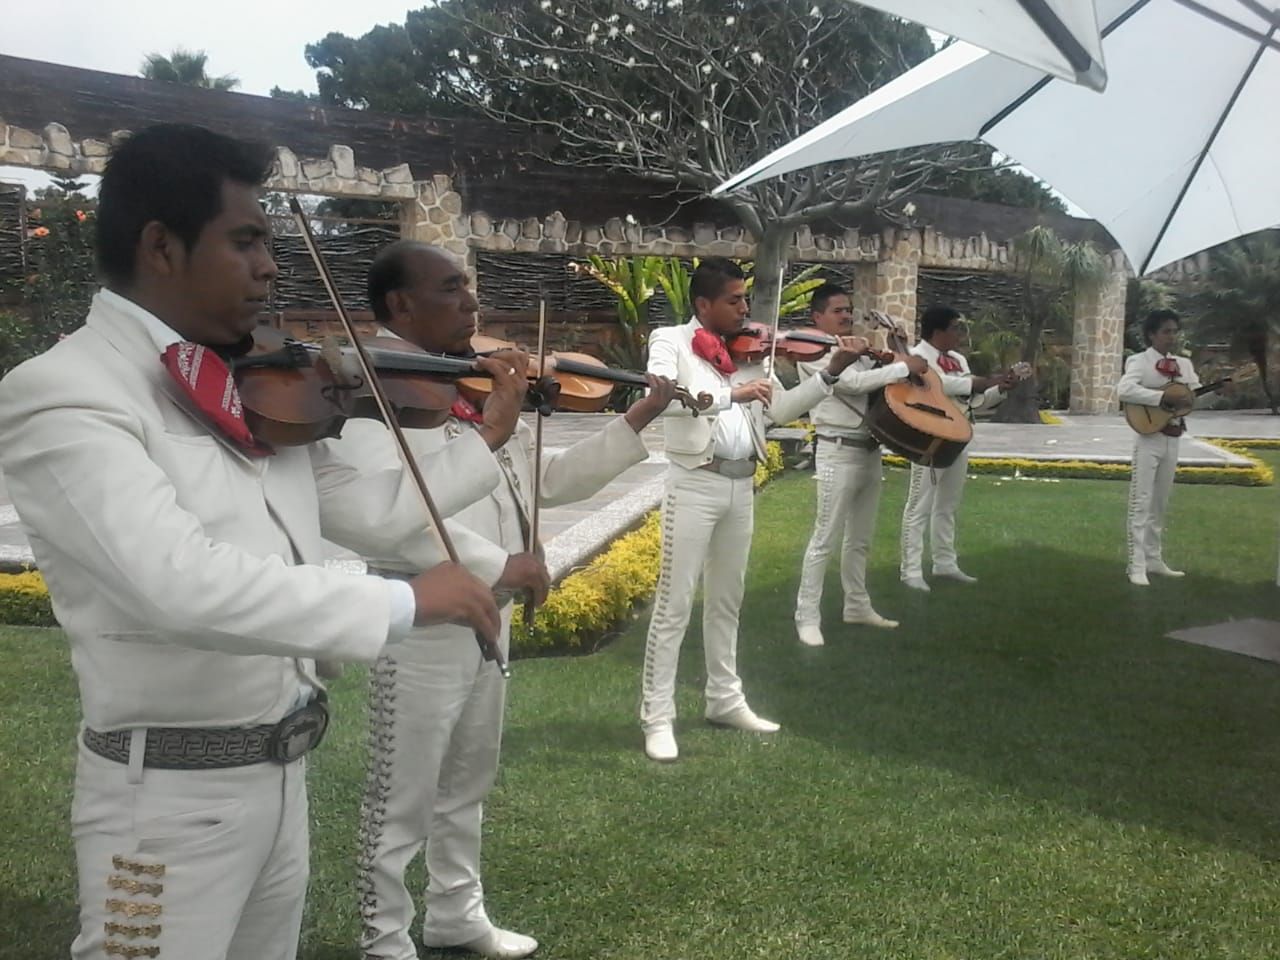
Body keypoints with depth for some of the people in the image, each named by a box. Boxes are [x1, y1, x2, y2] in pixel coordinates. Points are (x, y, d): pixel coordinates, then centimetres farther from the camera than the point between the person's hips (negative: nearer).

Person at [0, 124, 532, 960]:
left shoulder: (258, 388, 5)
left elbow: (373, 511, 10)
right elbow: (180, 583, -33)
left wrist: (489, 438, 7)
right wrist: (404, 601, -33)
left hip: (283, 772, 8)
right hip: (173, 793, -7)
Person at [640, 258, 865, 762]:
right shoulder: (670, 340, -5)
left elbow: (781, 409, 10)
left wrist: (830, 373, 0)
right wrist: (731, 394, -32)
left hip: (740, 485, 6)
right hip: (694, 484, -6)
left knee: (726, 601, 17)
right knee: (674, 603, -1)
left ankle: (725, 699, 31)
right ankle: (657, 715, 8)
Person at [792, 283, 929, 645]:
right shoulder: (812, 353, -9)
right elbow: (854, 383, -20)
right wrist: (905, 366, -15)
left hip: (869, 449, 8)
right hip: (838, 452, -8)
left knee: (860, 538, 16)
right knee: (825, 539, -6)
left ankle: (857, 606, 28)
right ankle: (807, 616, 1)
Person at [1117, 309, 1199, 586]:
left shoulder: (1184, 364, 12)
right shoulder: (1139, 361, -8)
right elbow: (1124, 390, -25)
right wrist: (1162, 397, -28)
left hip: (1172, 438, 7)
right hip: (1149, 437, -7)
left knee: (1161, 503, 13)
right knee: (1141, 502, -5)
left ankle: (1155, 560, 21)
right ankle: (1137, 566, -3)